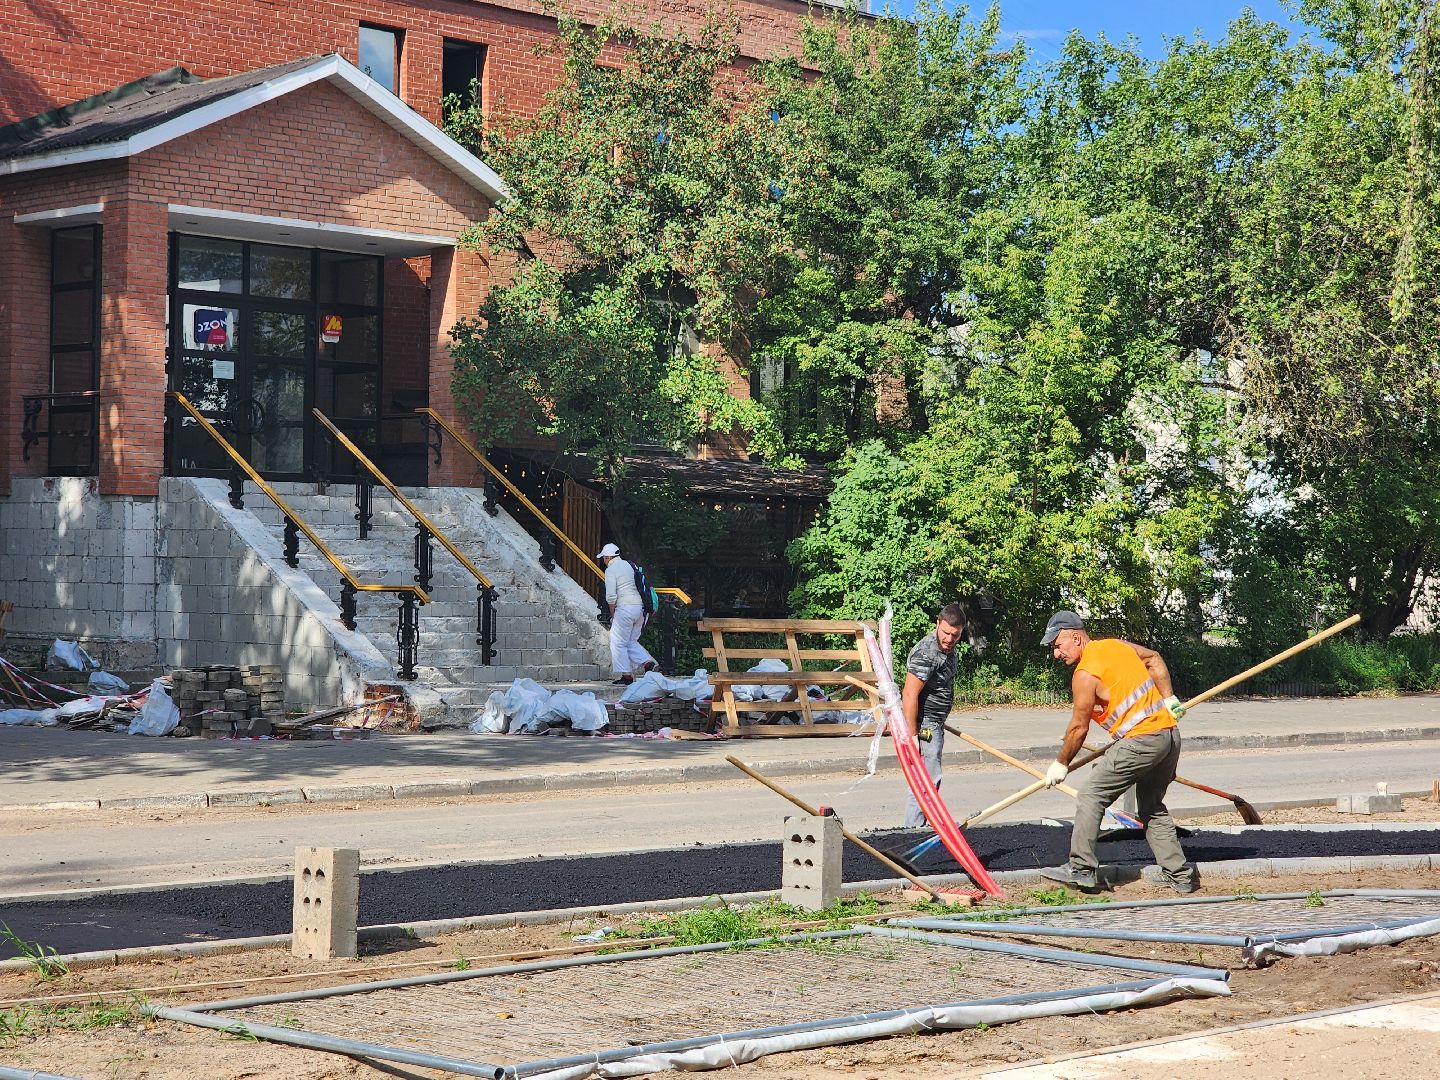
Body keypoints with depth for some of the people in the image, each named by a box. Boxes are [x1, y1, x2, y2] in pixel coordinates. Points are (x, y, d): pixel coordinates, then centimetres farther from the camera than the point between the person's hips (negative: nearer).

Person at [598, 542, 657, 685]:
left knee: (618, 643, 3)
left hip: (625, 608, -8)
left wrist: (612, 613, 2)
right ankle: (647, 662, -1)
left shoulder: (611, 570, -6)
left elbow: (611, 596, -13)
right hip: (640, 607, 8)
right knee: (631, 641, 18)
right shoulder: (630, 565, 17)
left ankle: (626, 675, 1)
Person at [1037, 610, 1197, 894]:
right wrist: (1169, 700, 26)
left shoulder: (1085, 674, -10)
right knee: (1152, 808, 19)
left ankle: (1082, 869, -7)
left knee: (1091, 795, -4)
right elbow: (1154, 659, 27)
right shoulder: (1115, 644, 13)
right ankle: (1180, 876, 16)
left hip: (1141, 740, -9)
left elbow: (1079, 728, -5)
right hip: (1169, 733, 9)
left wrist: (1061, 764, 7)